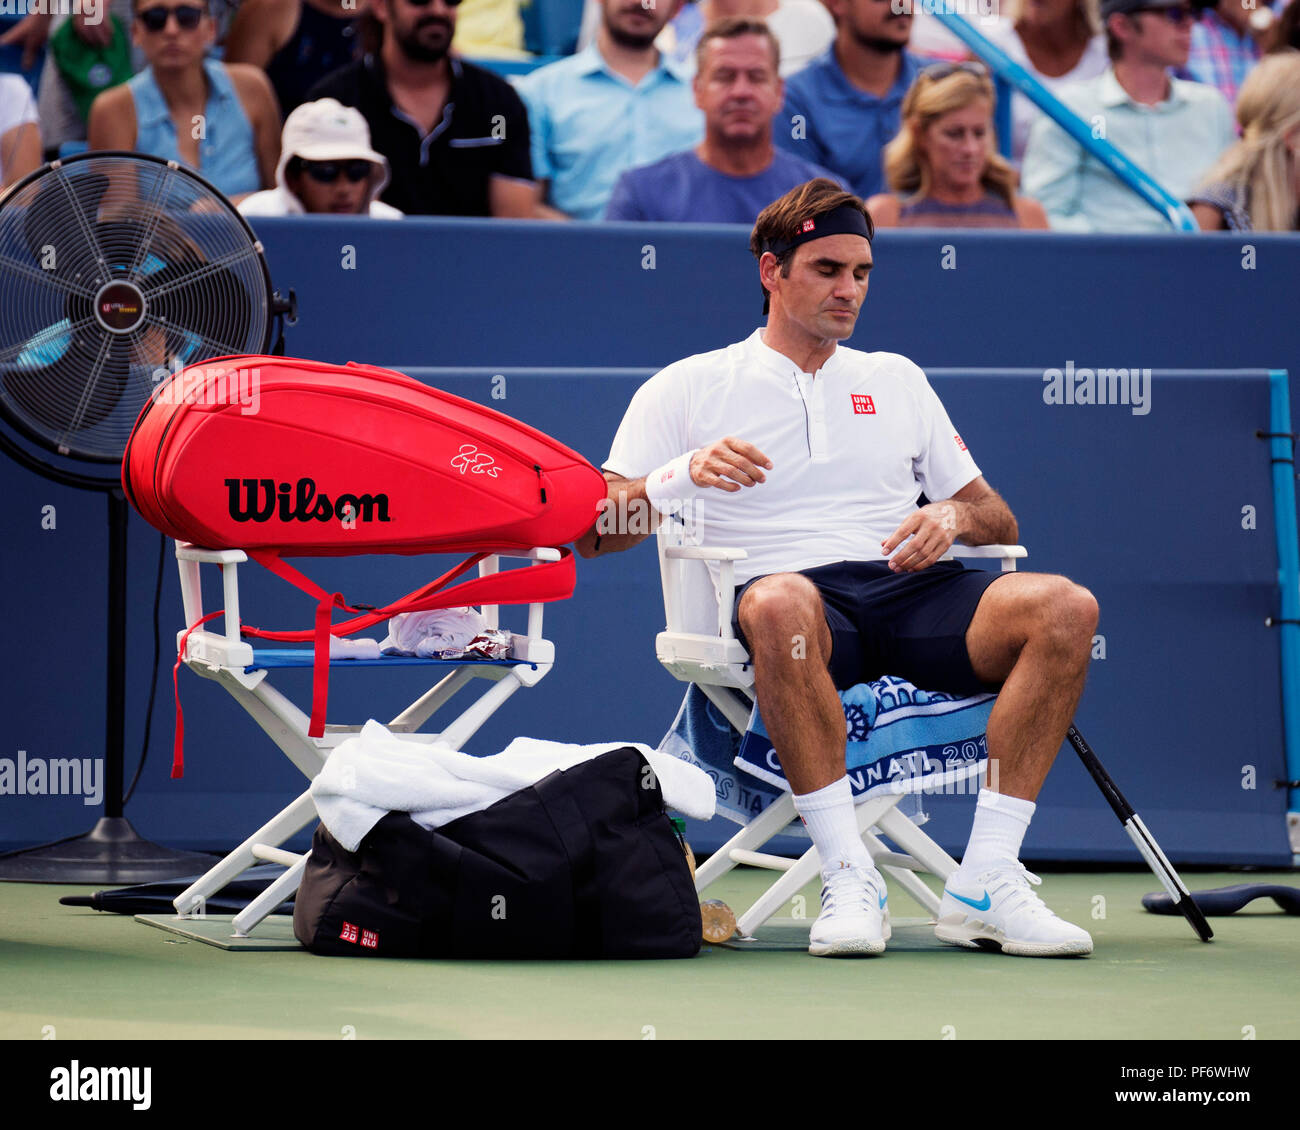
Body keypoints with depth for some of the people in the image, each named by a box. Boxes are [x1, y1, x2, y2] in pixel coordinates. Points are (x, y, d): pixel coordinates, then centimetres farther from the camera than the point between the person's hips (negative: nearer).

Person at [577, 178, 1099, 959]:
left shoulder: (896, 380, 26)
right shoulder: (689, 387, 15)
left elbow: (999, 519, 24)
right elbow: (595, 532, 5)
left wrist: (955, 518, 0)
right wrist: (685, 474, -14)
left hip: (909, 594, 4)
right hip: (793, 600, -3)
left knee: (1065, 607, -26)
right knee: (780, 602, -42)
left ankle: (986, 885, -27)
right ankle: (850, 879, -35)